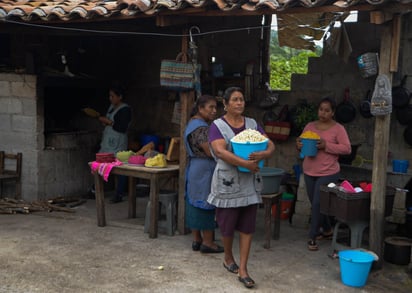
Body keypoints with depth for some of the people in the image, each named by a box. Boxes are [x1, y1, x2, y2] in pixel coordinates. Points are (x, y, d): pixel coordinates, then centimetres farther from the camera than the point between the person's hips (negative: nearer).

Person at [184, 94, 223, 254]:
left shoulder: (193, 123, 15)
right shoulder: (201, 127, -18)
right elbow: (210, 152, -21)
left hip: (194, 169, 10)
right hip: (204, 170, -10)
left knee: (195, 203, 12)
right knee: (206, 204, -3)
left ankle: (197, 240, 19)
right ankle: (207, 242, 5)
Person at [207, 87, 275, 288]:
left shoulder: (252, 124, 8)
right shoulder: (217, 126, -5)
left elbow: (271, 146, 2)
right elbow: (220, 151, -20)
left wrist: (263, 154, -22)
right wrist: (246, 164, -28)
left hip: (250, 183, 4)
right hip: (228, 183, -3)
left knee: (247, 228, 5)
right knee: (227, 226, 10)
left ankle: (243, 270, 13)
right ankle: (228, 258, 36)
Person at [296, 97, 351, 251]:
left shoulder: (338, 128, -6)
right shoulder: (310, 126, 7)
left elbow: (347, 148, -11)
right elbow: (302, 143, 14)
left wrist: (326, 146, -21)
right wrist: (299, 145, -10)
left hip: (328, 173, -5)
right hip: (309, 171, 5)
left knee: (317, 204, -8)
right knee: (315, 203, 14)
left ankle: (312, 237, 5)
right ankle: (327, 229, 35)